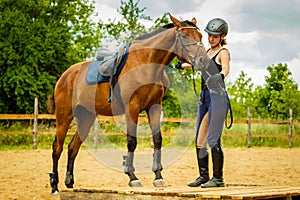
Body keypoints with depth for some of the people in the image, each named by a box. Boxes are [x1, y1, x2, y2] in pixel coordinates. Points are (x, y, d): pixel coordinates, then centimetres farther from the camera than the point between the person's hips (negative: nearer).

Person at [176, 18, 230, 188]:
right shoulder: (208, 52, 16)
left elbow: (226, 69, -27)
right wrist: (181, 65, 40)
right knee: (200, 140, 11)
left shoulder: (223, 52, -7)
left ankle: (218, 178, -2)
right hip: (205, 97, 9)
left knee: (213, 140, -9)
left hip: (217, 97, -9)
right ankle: (203, 176, 20)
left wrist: (220, 76, -46)